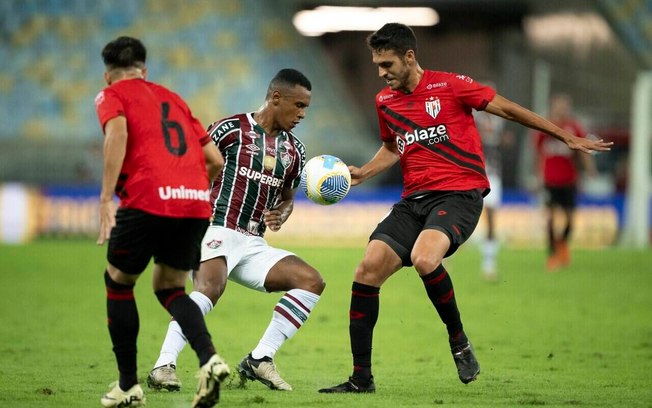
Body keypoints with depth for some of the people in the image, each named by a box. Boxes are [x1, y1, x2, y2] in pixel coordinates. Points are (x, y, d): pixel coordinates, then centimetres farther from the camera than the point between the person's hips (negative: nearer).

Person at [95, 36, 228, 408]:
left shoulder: (112, 95, 12)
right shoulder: (173, 98, 27)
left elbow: (117, 132, -11)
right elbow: (215, 160, 21)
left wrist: (106, 199, -15)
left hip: (148, 199, -5)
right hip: (196, 201, 5)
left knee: (118, 281, 17)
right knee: (170, 287, 20)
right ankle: (209, 358, -7)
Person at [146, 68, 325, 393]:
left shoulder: (294, 150, 16)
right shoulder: (231, 129, -4)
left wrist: (280, 215, 5)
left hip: (253, 244, 7)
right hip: (217, 232, -7)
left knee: (312, 281, -7)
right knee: (210, 288, -35)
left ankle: (259, 360, -6)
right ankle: (164, 366, -36)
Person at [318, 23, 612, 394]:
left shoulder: (449, 85, -5)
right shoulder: (385, 102, 13)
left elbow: (507, 109, 1)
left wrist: (568, 137, 2)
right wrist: (362, 173, 12)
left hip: (459, 193, -6)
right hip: (414, 200, 6)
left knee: (424, 259, -34)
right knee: (367, 270, -11)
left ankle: (458, 338, -9)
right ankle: (361, 378, -2)